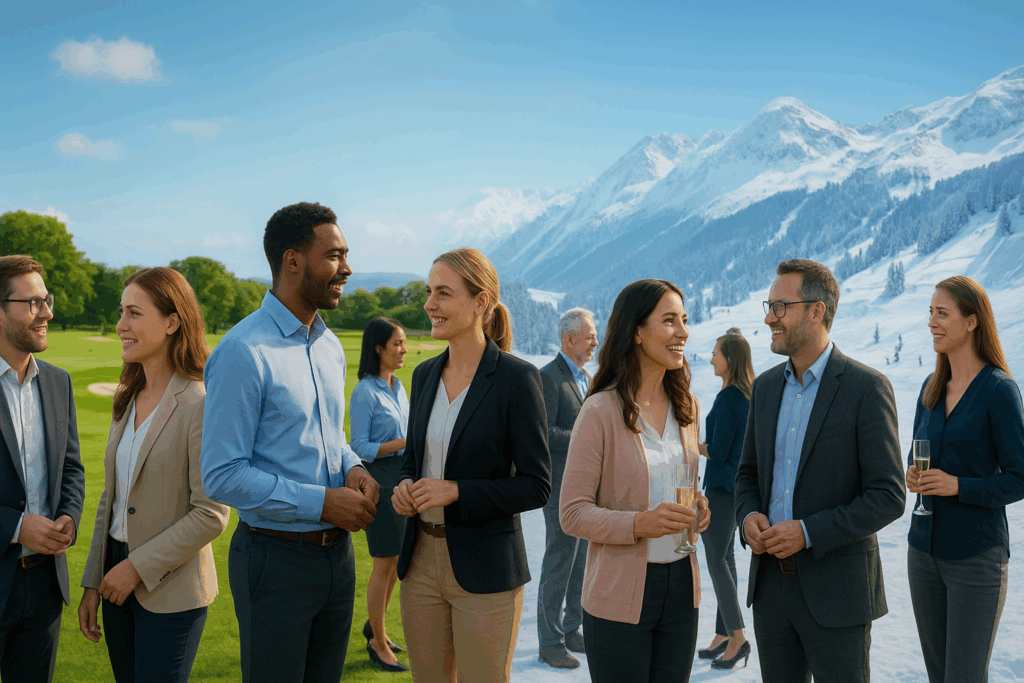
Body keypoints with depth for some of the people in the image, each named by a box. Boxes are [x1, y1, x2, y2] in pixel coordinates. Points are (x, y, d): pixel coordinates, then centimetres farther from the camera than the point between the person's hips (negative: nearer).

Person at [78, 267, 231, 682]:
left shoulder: (199, 404, -17)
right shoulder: (127, 400, 7)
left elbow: (211, 515, -19)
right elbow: (111, 497, 11)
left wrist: (138, 567, -14)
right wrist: (93, 584, 11)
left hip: (171, 591, -7)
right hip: (119, 581, 7)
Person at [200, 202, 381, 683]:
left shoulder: (330, 346, 8)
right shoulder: (243, 352, -17)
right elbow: (222, 476, -19)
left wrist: (353, 468, -1)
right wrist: (321, 502, -20)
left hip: (338, 552, 7)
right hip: (276, 558, -7)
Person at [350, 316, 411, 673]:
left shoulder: (397, 385, 10)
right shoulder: (365, 392, -14)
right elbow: (360, 448, -16)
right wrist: (404, 443, -23)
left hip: (403, 479, 8)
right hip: (380, 480, -8)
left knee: (397, 562, 16)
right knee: (384, 565, 1)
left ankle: (374, 625, 34)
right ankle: (378, 643, 14)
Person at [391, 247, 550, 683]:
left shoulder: (517, 378, -12)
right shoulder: (425, 374, 7)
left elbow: (536, 486, -12)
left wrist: (456, 491, -21)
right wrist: (405, 485, -4)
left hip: (485, 571, -6)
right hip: (421, 561, 6)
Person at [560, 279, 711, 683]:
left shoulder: (686, 406, 7)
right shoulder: (601, 411, -11)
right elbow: (573, 514, -11)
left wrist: (696, 505, -1)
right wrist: (638, 524, -25)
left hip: (680, 585, 6)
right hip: (620, 593, -5)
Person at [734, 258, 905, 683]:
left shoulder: (866, 388, -11)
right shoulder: (766, 386, 8)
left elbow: (888, 497, -13)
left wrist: (808, 532, -20)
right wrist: (748, 517, -5)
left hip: (835, 588, -5)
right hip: (771, 580, 6)